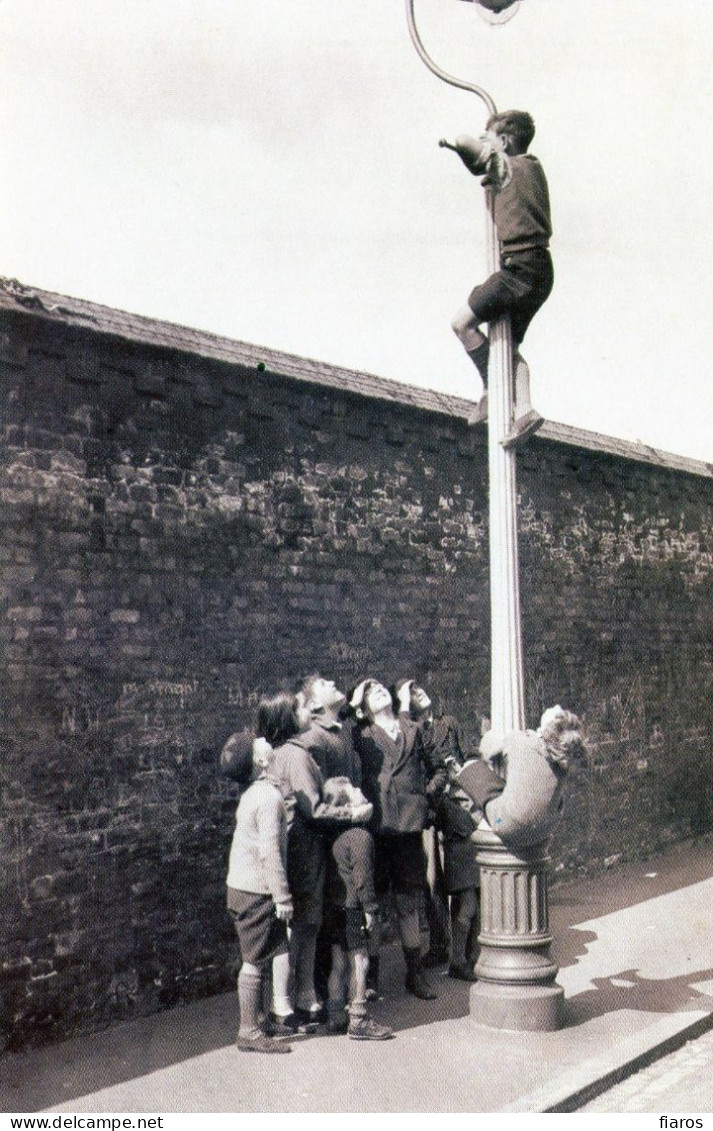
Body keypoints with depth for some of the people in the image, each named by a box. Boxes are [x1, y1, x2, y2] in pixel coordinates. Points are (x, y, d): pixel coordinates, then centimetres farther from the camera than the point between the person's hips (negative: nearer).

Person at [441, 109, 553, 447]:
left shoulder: (507, 166, -3)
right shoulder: (533, 168, 22)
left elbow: (465, 143, -8)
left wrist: (453, 142, 11)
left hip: (520, 265, -9)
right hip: (541, 270, 9)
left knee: (463, 322, -7)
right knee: (509, 342, 10)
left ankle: (493, 389, -4)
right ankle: (524, 410, -5)